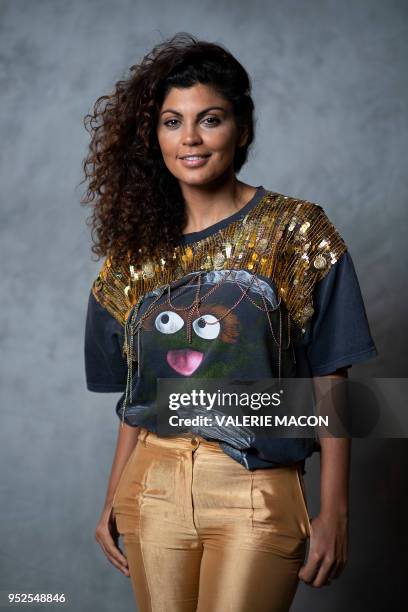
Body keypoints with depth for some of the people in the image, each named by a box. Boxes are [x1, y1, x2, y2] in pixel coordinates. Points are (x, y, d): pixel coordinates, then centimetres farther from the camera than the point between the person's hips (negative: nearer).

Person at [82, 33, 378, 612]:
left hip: (257, 497, -3)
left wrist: (334, 513, -8)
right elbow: (136, 397, 12)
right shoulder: (138, 249, 8)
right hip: (152, 490, 4)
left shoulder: (297, 232, -4)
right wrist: (113, 500, 9)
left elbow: (331, 384, -5)